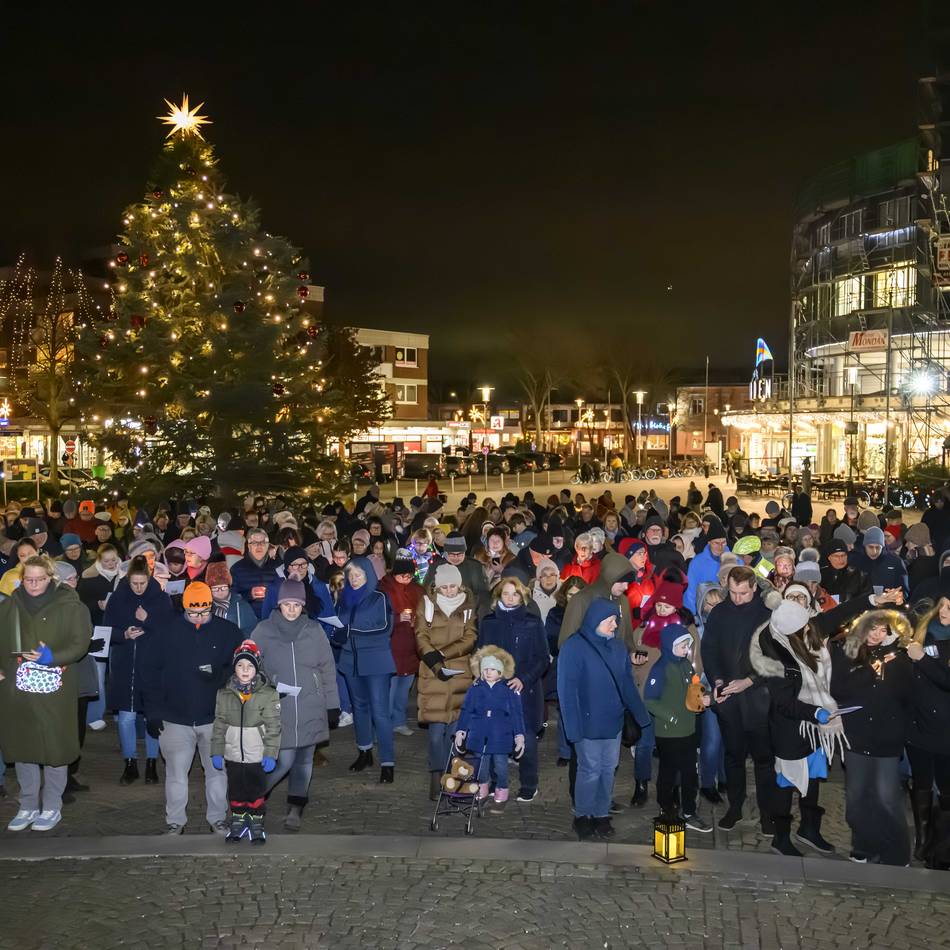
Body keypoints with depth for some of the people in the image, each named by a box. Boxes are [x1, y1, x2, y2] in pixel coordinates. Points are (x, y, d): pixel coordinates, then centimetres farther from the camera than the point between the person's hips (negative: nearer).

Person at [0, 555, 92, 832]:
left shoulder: (69, 606, -3)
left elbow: (80, 643, -6)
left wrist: (52, 657, -20)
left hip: (55, 689, -3)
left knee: (55, 747, 1)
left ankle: (52, 807, 15)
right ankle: (28, 806, 24)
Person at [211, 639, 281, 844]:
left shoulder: (268, 694, -9)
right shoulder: (224, 694, -1)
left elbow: (273, 727, -8)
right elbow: (219, 725, 4)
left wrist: (270, 754, -11)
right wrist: (217, 752, 2)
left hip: (257, 756, -2)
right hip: (233, 755, 3)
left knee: (256, 791, 8)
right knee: (235, 791, 14)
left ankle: (256, 824, 23)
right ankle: (237, 823, 30)